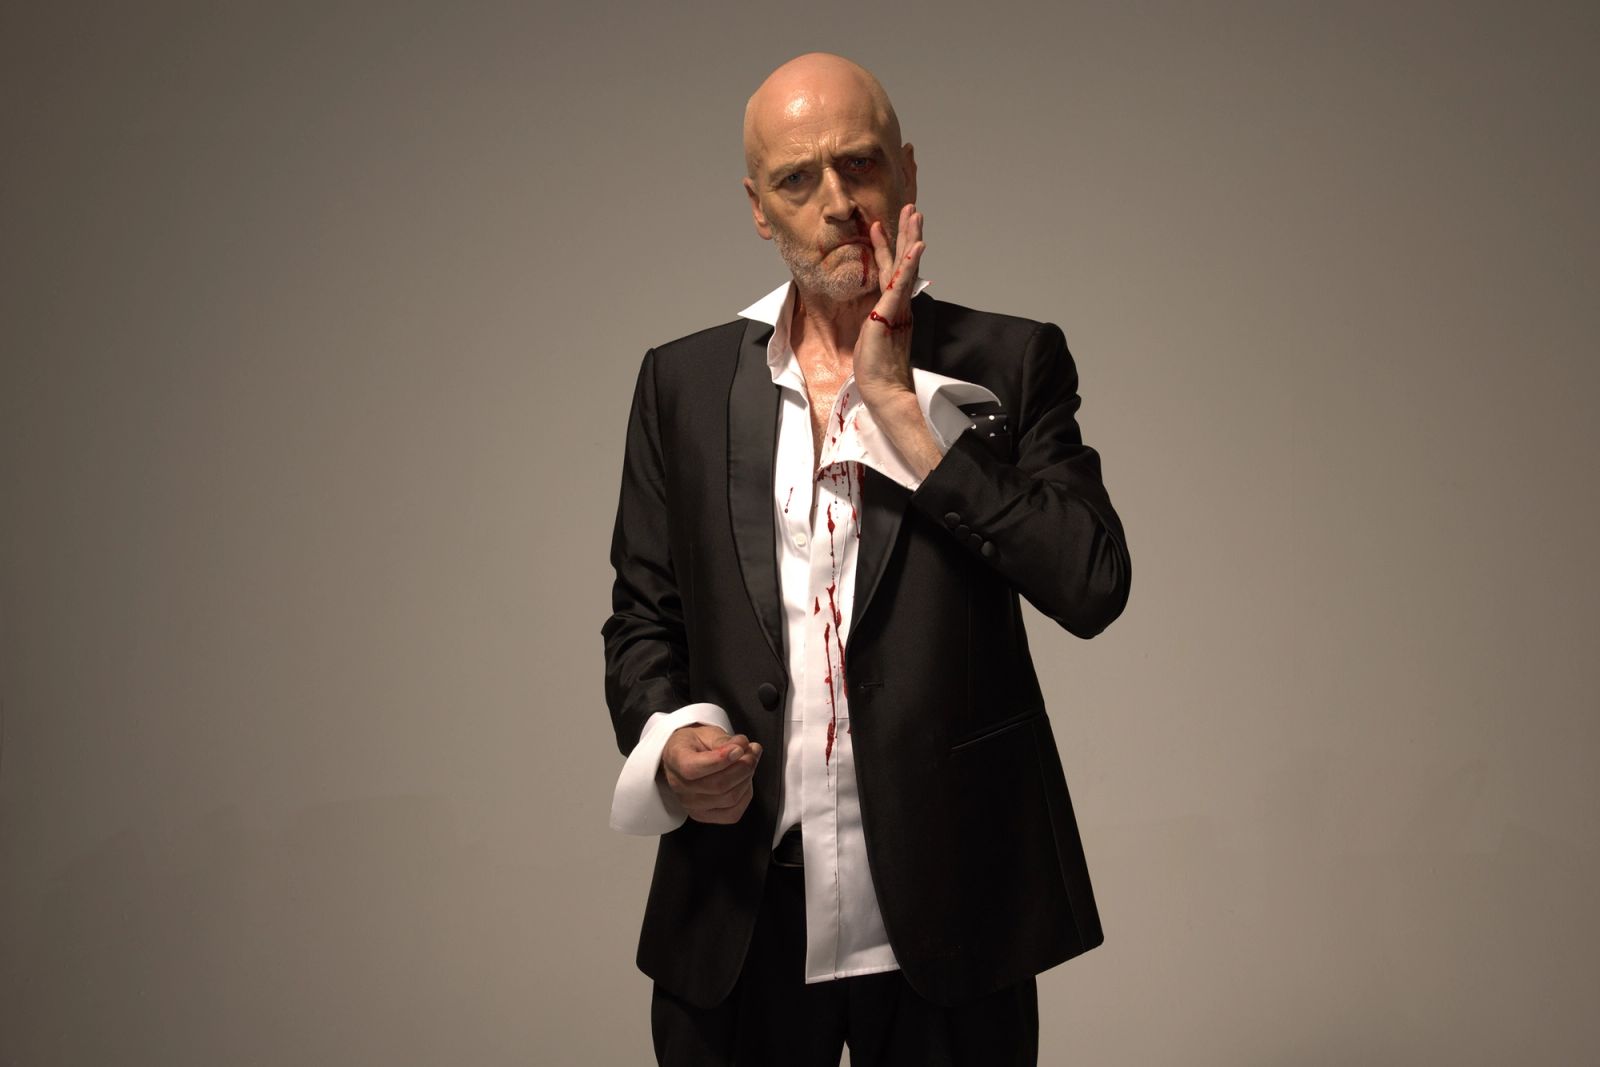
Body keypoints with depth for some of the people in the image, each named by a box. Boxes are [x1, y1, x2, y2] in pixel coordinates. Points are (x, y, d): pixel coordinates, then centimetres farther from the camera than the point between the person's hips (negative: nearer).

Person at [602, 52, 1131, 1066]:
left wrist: (899, 407, -13)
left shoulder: (1006, 363, 0)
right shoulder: (682, 381, 7)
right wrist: (668, 740, -10)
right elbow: (643, 616, 11)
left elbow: (1094, 585, -13)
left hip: (943, 910, -1)